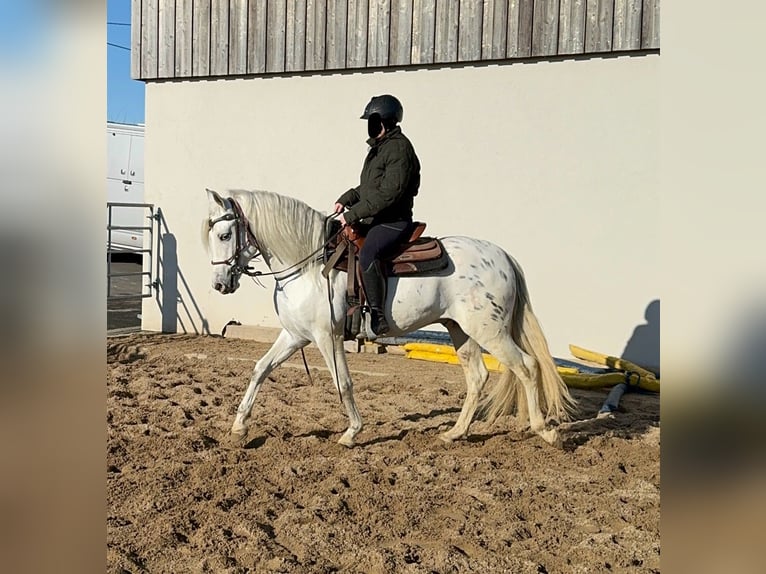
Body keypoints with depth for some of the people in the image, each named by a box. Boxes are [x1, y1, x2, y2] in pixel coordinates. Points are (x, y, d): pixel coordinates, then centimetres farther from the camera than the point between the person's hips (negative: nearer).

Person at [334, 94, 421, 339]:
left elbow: (388, 193, -23)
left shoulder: (399, 148, -14)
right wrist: (346, 199, 9)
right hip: (374, 221, 11)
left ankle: (378, 318, -32)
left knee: (366, 254, -36)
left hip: (393, 222, -11)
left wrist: (353, 214, -22)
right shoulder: (379, 148, 18)